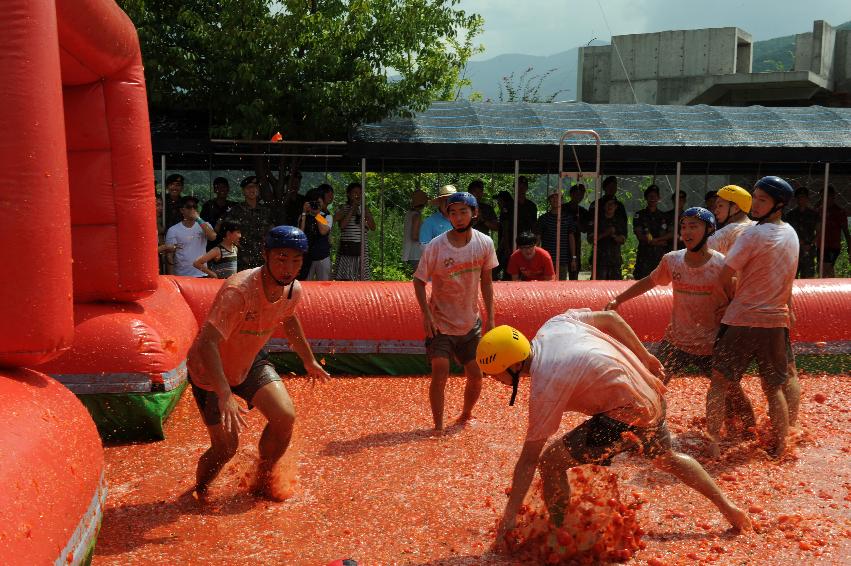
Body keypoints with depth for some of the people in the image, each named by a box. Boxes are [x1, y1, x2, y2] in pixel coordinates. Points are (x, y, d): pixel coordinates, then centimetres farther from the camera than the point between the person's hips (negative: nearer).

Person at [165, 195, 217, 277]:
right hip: (181, 276, -1)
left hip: (201, 274, 1)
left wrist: (199, 219, -18)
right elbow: (170, 256, -2)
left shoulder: (204, 225, 5)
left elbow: (213, 237, -15)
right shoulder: (173, 230, 0)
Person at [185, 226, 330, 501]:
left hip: (250, 361, 6)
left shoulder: (293, 290, -13)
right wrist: (224, 395, -52)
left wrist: (309, 360, 19)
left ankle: (263, 482, 15)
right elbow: (206, 344, -43)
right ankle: (197, 492, 29)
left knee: (285, 417, -13)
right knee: (226, 446, -5)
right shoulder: (238, 291, -37)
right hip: (210, 370, -6)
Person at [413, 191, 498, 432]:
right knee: (440, 372, -14)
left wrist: (490, 318, 4)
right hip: (440, 322, -3)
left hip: (471, 323, 4)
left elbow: (486, 281, 5)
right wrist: (426, 315, -16)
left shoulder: (484, 243, -7)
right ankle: (438, 426, 2)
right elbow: (419, 281, -7)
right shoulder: (435, 247, -17)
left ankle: (466, 416, 33)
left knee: (476, 376, 8)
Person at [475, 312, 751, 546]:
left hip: (627, 417, -9)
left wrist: (509, 515, -12)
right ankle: (728, 508, 49)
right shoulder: (554, 323, -4)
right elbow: (610, 318, 7)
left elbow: (529, 458, -19)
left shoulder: (544, 387, -23)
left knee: (551, 461, -6)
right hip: (652, 393, 10)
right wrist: (645, 357, 18)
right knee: (666, 458, 34)